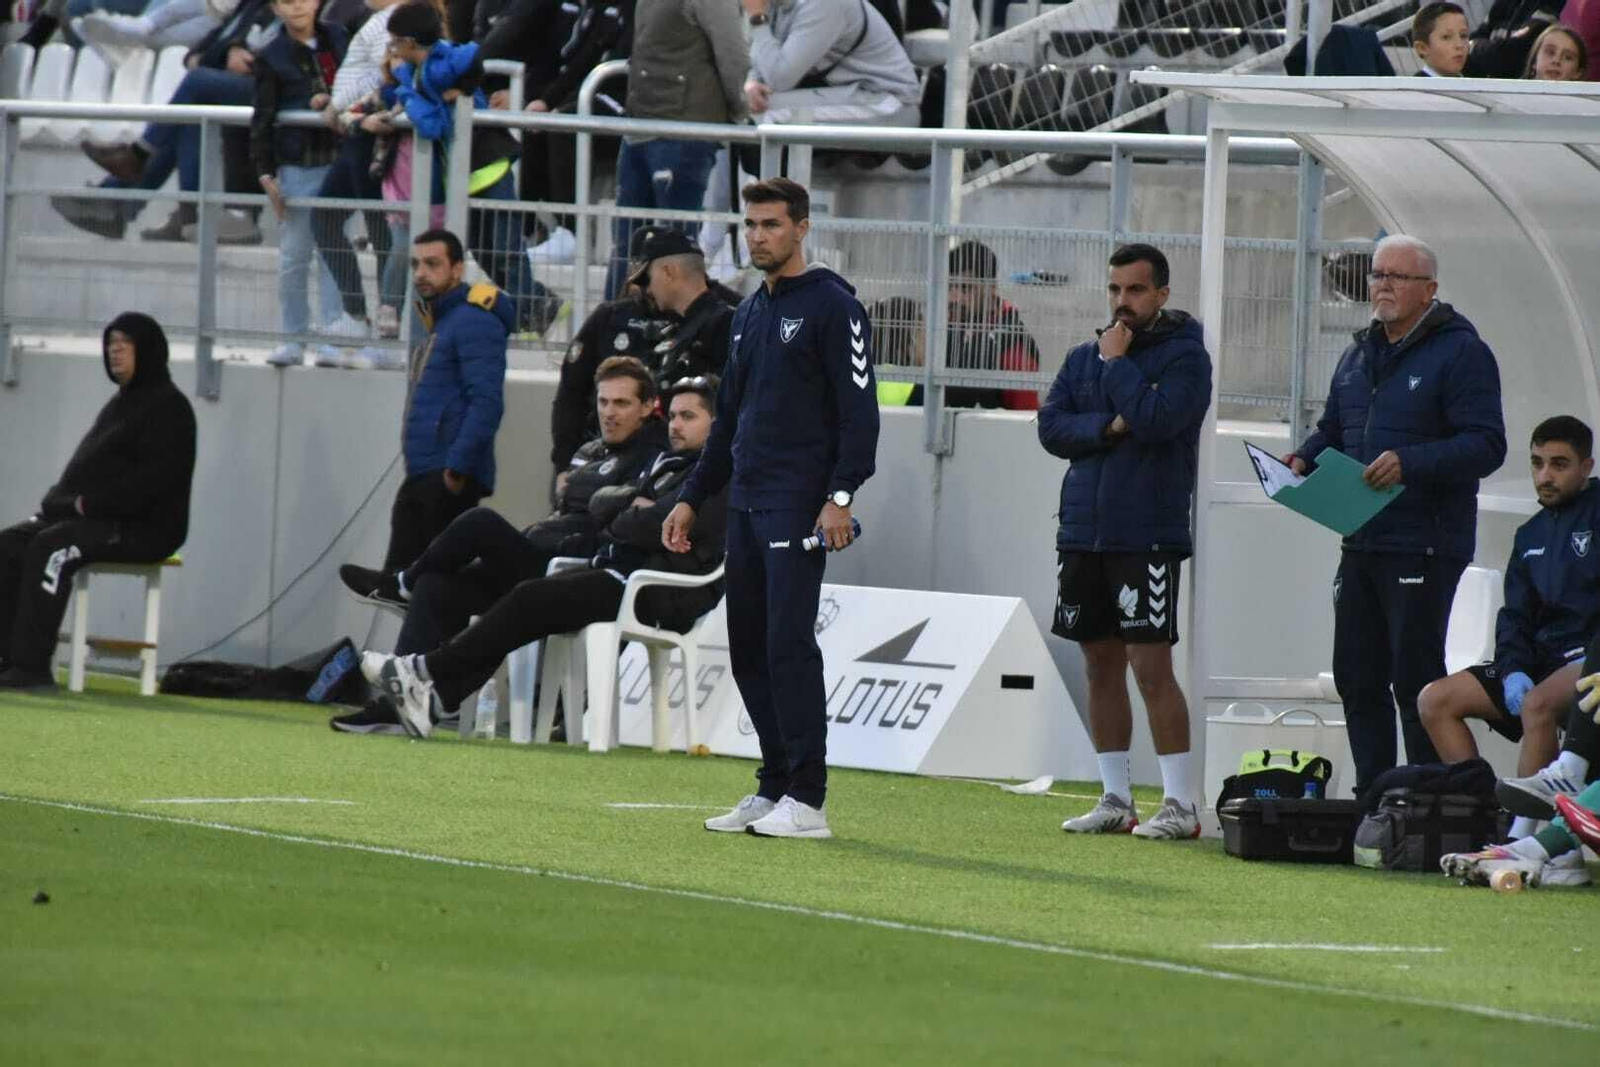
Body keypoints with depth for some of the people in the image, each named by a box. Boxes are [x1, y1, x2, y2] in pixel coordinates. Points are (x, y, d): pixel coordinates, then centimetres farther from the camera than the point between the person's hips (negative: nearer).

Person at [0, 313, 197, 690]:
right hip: (90, 519, 10)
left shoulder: (168, 406, -7)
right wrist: (58, 499, 5)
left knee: (52, 546, -32)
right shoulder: (119, 404, 24)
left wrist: (91, 503, -20)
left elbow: (156, 477, -19)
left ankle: (32, 665, -36)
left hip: (144, 528, -10)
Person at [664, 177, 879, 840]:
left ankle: (806, 800, -13)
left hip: (799, 507, -9)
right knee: (749, 652, 7)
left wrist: (841, 496, -20)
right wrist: (693, 498, 22)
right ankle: (773, 790, 13)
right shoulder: (751, 312, 19)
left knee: (788, 643, -13)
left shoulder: (831, 307, -6)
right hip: (745, 504, 9)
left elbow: (859, 410, -11)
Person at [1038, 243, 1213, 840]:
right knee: (1102, 667, 9)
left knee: (1151, 668, -10)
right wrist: (1108, 427, -11)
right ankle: (1116, 801, 14)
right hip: (1083, 534, 6)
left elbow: (1156, 419, -19)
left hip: (1147, 538, -6)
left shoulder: (1184, 355, -4)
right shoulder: (1084, 358, 15)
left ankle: (1181, 805, -7)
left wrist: (1117, 361, -10)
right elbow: (1051, 427, 4)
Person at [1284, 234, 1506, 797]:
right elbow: (1332, 429, 29)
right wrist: (1305, 458, 6)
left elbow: (1485, 445, -15)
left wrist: (1411, 464, -27)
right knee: (1357, 676, 9)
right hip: (1361, 541, 8)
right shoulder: (1358, 356, 18)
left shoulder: (1460, 353, -8)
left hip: (1424, 547, -8)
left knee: (1415, 678, -7)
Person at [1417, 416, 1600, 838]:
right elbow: (1515, 616, 16)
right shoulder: (1531, 535, 21)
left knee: (1538, 703, -38)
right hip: (1543, 661, 8)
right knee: (1435, 700, -8)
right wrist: (1513, 672, -3)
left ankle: (1523, 831, -35)